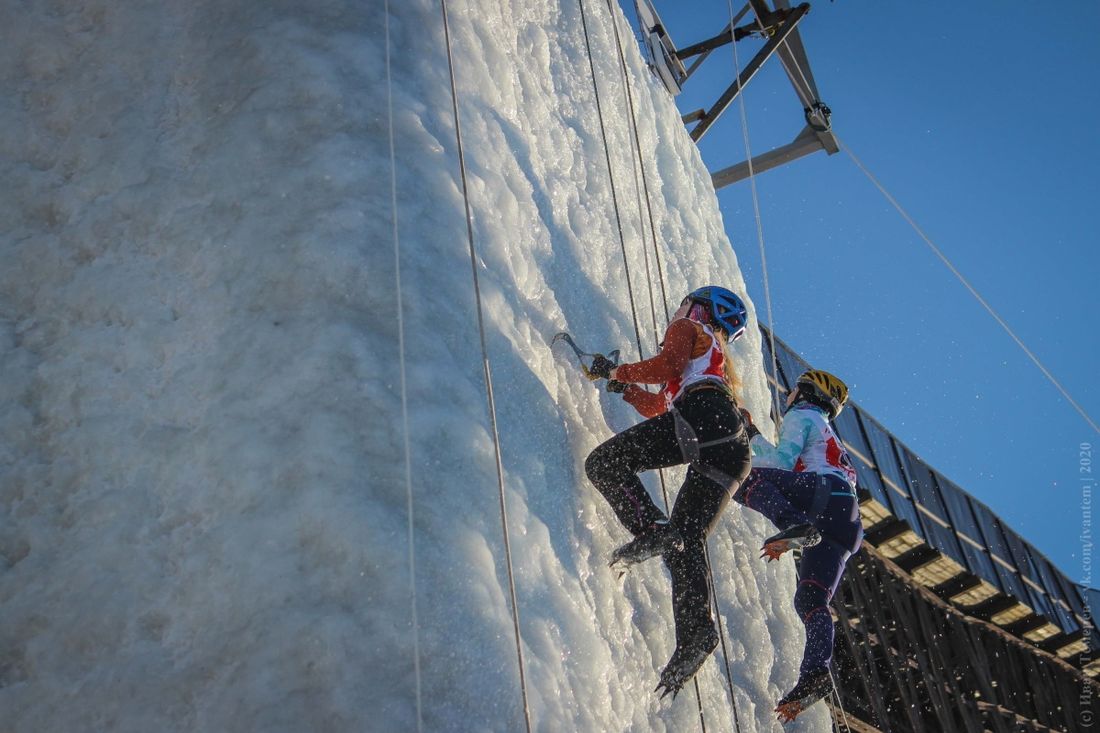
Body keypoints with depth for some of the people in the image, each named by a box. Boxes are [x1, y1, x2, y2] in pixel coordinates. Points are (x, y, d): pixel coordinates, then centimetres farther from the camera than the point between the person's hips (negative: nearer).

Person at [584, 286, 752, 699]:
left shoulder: (688, 329, 20)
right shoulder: (719, 362, 43)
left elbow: (668, 366, -2)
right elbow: (658, 405, 45)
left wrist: (617, 371, 10)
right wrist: (624, 387, 45)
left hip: (704, 416, -8)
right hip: (735, 451, 8)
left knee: (604, 462, -8)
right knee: (687, 540, 5)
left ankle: (651, 530, -30)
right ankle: (695, 632, -13)